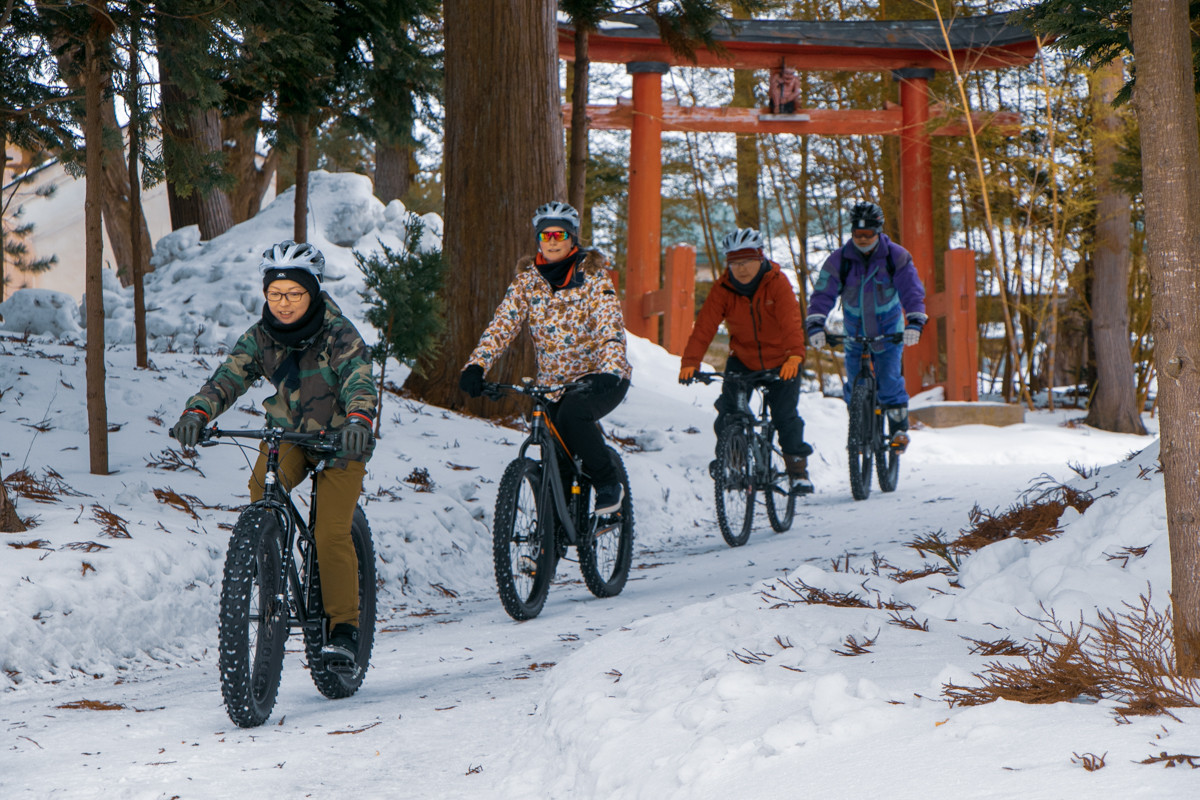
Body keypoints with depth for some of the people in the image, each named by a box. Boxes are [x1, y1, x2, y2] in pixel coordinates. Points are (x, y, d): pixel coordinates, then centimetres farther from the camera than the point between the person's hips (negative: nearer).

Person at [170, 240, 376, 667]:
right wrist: (196, 413, -43)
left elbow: (360, 383, -37)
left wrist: (359, 422, -59)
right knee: (262, 489, -30)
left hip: (339, 439, -3)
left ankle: (345, 626, -3)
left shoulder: (339, 335, -22)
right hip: (287, 433, 3)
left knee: (331, 534, -15)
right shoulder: (260, 337, -10)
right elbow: (227, 377, -23)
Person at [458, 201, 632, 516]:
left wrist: (610, 370, -39)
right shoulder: (526, 281, 3)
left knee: (573, 414, -33)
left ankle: (609, 483, -16)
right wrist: (476, 366, -25)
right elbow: (501, 326, -7)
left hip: (599, 377, -4)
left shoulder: (593, 277, -8)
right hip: (553, 383, 4)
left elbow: (610, 327, -20)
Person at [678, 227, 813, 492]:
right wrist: (690, 362, -33)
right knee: (728, 410, -12)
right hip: (742, 359, 2)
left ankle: (798, 466, 10)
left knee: (785, 415, -8)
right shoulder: (723, 289, -12)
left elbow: (791, 322, -31)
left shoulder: (777, 283, -19)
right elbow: (704, 326, -20)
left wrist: (794, 356, -48)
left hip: (780, 362, -2)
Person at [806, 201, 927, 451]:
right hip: (855, 326, 2)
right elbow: (823, 294, -16)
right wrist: (815, 325, -31)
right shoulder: (839, 259, -13)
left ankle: (899, 427, 2)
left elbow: (912, 290, -18)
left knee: (890, 378, -12)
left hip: (888, 325, -1)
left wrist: (915, 322, -34)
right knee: (855, 383, 1)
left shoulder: (896, 257, -15)